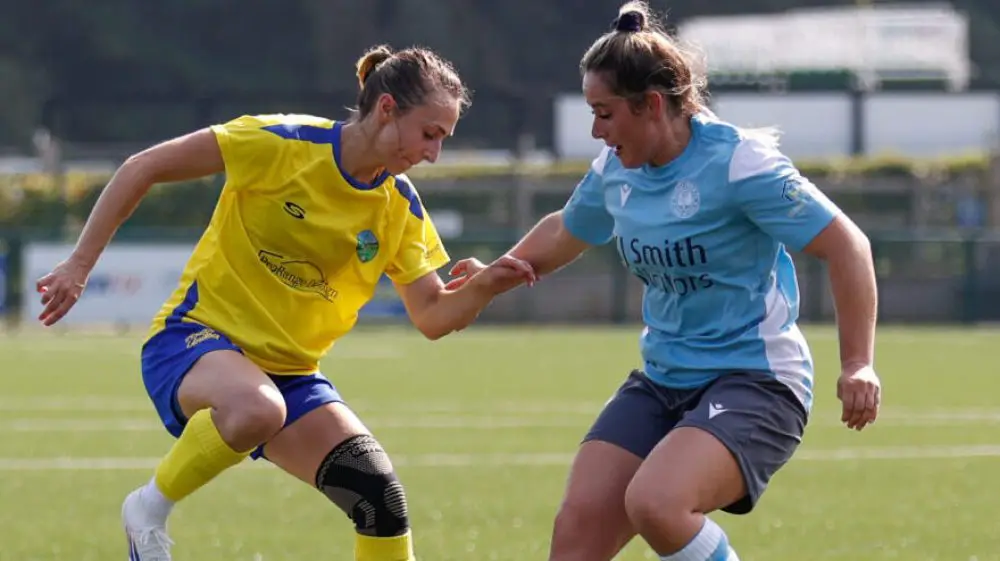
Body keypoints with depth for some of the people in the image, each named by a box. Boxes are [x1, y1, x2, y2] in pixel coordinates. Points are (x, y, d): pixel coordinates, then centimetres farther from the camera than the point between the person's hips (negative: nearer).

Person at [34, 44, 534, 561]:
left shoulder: (401, 205, 0)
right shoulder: (284, 144, -17)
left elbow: (433, 316, 3)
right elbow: (144, 168, -11)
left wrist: (484, 285, -18)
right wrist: (79, 264, -11)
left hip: (289, 372, 6)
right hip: (198, 337, -6)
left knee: (382, 502, -12)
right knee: (257, 407, -41)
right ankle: (150, 509, -14)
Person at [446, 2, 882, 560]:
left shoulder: (737, 162, -17)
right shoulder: (615, 171, 5)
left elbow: (846, 245, -17)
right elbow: (563, 234, 29)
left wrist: (858, 364, -21)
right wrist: (494, 276, 31)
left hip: (754, 382, -7)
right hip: (662, 383, 7)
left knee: (654, 504, -32)